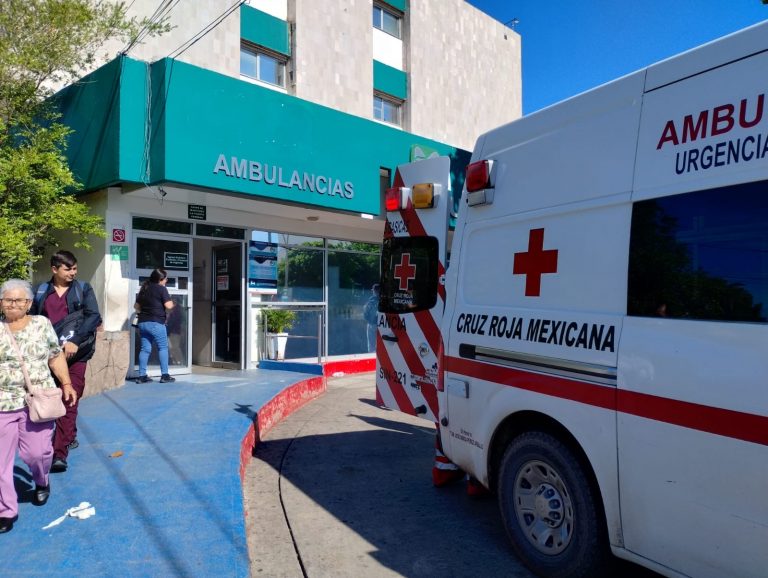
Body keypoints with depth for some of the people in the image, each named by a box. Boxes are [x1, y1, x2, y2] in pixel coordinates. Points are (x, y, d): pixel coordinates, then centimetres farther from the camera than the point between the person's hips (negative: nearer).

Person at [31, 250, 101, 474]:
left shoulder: (83, 289, 1)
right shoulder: (41, 291, 6)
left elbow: (94, 317, -8)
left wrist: (75, 341, -18)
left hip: (75, 354, -3)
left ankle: (59, 453, -9)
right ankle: (70, 438, 35)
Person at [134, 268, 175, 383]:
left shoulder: (144, 289, 14)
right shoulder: (161, 289, -8)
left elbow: (136, 306, 20)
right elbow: (169, 306, -14)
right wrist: (171, 302, 6)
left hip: (142, 322, 7)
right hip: (156, 323, -7)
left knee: (145, 349, 9)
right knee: (163, 348, 2)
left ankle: (142, 376, 8)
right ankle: (164, 375, 0)